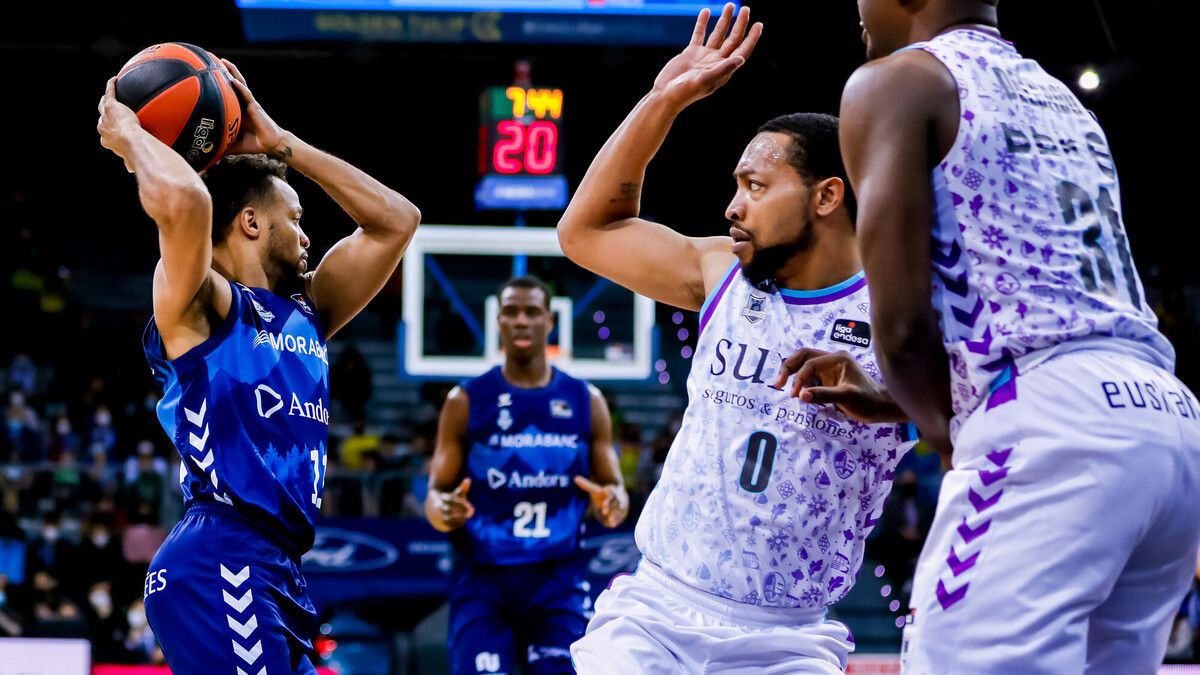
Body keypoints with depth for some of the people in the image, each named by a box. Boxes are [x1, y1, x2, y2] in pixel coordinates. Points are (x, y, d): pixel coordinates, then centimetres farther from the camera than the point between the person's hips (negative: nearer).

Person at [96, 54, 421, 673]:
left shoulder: (303, 312, 23)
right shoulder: (199, 306, -2)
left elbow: (395, 220, 28)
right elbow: (185, 201, -23)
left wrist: (280, 144, 25)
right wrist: (127, 136, -4)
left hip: (277, 571, 9)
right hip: (219, 563, -9)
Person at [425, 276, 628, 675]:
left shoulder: (586, 401, 7)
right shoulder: (467, 401, 3)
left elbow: (613, 489, 10)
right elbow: (436, 494, 3)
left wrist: (613, 505, -15)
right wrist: (443, 511, -22)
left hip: (557, 582, 1)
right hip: (482, 581, -1)